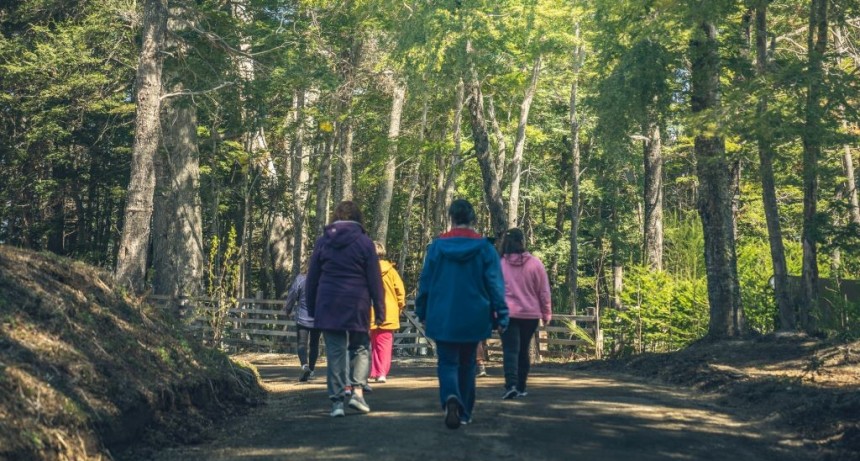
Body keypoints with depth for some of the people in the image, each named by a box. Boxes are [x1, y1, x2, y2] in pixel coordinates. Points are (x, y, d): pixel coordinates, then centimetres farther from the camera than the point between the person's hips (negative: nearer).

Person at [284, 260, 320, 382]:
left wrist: (288, 310, 14)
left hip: (303, 318, -3)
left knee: (302, 343, -2)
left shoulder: (300, 279, -7)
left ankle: (305, 365, -26)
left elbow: (292, 295, -3)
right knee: (314, 344, 15)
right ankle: (311, 370, 22)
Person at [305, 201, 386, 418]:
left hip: (328, 305, 2)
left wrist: (311, 308, 16)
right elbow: (375, 280, -2)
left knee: (335, 352, 4)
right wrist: (380, 310, 3)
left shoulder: (322, 241, 6)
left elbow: (312, 279, 9)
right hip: (357, 305, -1)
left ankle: (337, 401, 2)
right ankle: (357, 391, 1)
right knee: (360, 347, 14)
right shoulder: (364, 242, -1)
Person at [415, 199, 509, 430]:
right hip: (473, 319, 1)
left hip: (443, 319, -1)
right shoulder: (485, 248, -4)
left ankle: (451, 397, -24)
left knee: (447, 363, 4)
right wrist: (501, 316, 0)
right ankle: (464, 413, 22)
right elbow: (496, 285, -5)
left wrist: (422, 313, 13)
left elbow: (425, 282, 2)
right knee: (467, 365, 16)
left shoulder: (437, 246, -3)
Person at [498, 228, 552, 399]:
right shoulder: (535, 264, -3)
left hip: (507, 314, -2)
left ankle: (511, 385, -23)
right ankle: (521, 388, 20)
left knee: (510, 350, -4)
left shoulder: (500, 264, -3)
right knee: (523, 350, 14)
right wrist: (546, 313, 11)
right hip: (531, 314, 2)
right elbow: (544, 291, 1)